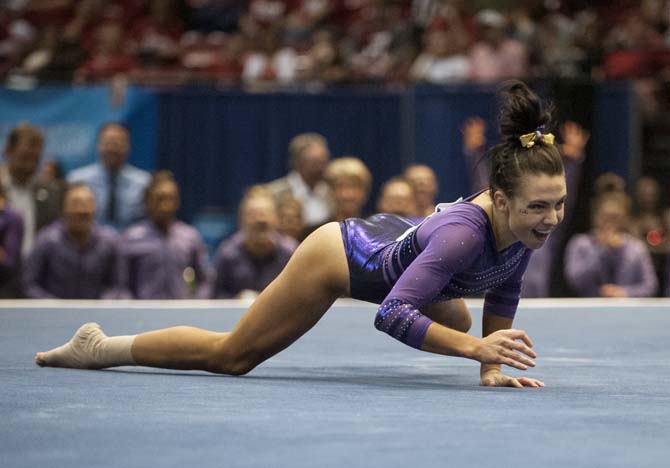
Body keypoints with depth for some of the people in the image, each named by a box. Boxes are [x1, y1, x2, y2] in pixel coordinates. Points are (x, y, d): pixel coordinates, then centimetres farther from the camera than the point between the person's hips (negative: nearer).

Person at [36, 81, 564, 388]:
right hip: (335, 257, -8)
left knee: (457, 321, 34)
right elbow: (392, 316, -47)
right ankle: (96, 347, 27)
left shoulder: (528, 222, -19)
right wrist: (476, 349, -52)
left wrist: (492, 365, -6)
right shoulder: (464, 232, -42)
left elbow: (503, 292, -1)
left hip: (388, 235, 8)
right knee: (229, 355, 9)